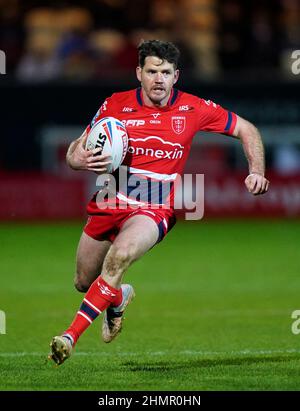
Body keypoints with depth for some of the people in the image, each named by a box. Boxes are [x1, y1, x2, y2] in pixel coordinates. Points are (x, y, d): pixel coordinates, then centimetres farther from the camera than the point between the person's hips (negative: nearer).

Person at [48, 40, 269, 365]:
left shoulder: (192, 109, -2)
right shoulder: (115, 105, -2)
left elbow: (246, 130, 10)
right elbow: (74, 152, 4)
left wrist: (257, 172, -3)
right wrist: (84, 161, -21)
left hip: (155, 208, -3)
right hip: (109, 203, 3)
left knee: (119, 256, -34)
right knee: (83, 282, 14)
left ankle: (71, 336, -31)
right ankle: (117, 298, 52)